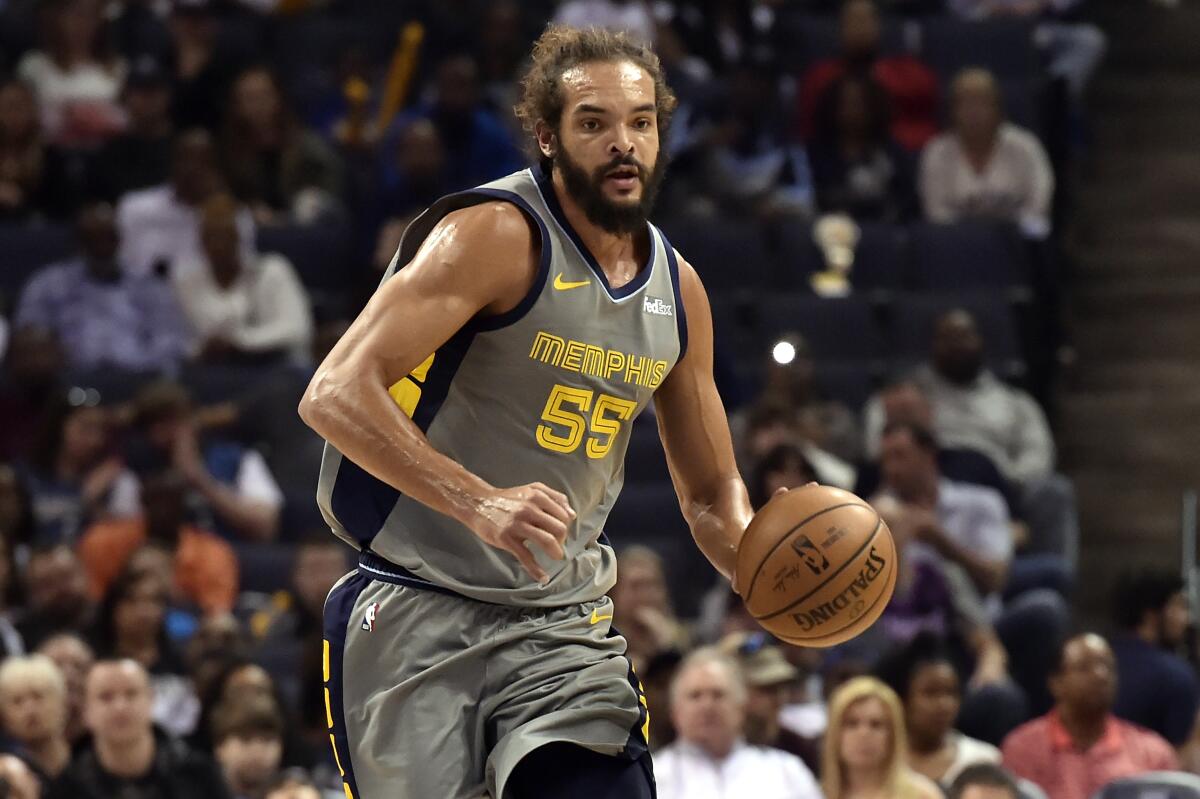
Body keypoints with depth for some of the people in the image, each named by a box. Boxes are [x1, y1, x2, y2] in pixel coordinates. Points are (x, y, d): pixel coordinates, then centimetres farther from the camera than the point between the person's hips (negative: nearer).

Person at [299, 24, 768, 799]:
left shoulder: (678, 290, 8)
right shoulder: (498, 235, -13)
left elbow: (711, 493, 19)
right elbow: (335, 394, -24)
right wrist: (480, 503, -35)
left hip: (567, 625, 5)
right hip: (421, 613, -5)